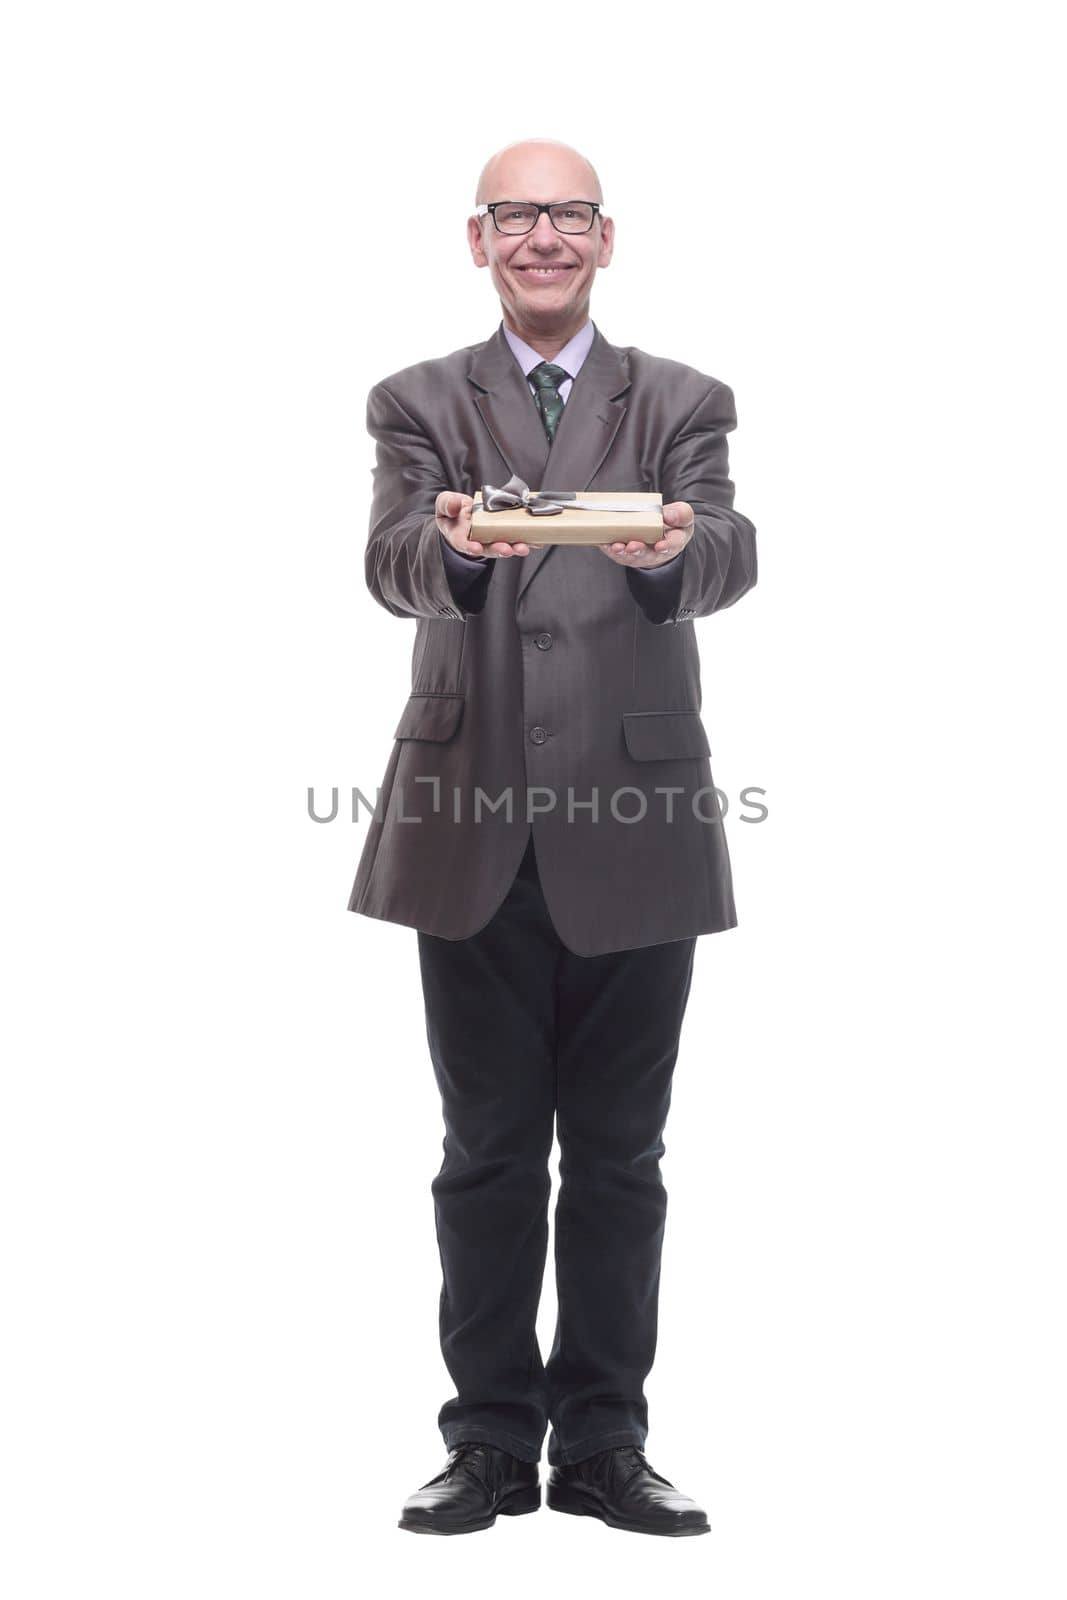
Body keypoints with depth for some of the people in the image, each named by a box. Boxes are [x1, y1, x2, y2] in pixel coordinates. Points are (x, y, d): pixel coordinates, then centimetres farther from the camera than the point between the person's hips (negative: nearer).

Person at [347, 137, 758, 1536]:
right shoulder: (421, 405, 8)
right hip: (478, 831, 0)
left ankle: (605, 1442, 20)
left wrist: (673, 549, -36)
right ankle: (491, 1442, 18)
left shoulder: (681, 405, 7)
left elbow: (730, 557, -11)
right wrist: (455, 543, -34)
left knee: (620, 1156, 8)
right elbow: (394, 564, -10)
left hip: (637, 830, 0)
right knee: (489, 1152, 8)